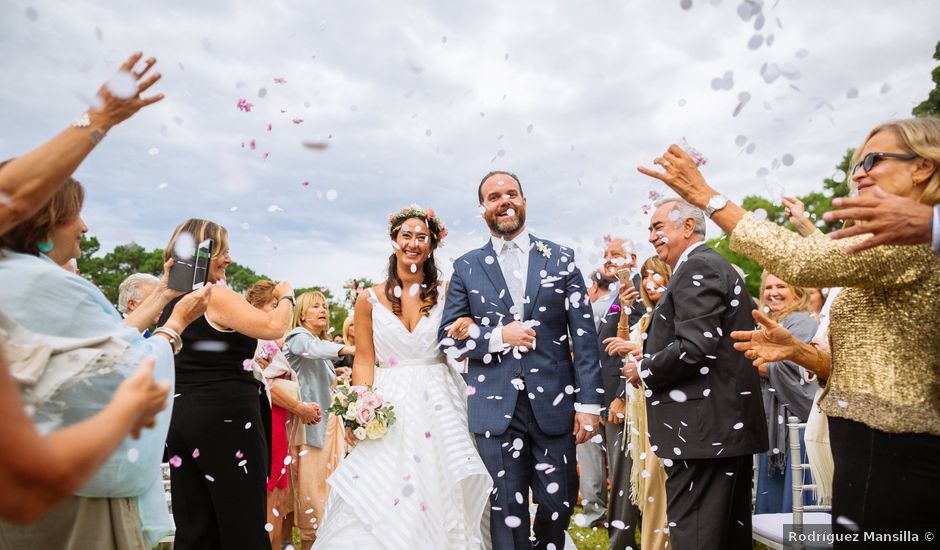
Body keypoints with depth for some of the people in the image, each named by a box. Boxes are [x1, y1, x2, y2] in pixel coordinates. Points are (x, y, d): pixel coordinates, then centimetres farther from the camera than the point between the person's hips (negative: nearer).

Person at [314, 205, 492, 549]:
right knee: (380, 505, 2)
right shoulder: (370, 299, 2)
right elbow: (364, 361, 1)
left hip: (438, 406, 1)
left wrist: (470, 327, -13)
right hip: (388, 407, 0)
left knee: (440, 499, 5)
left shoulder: (447, 294, 3)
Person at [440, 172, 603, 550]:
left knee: (559, 504, 12)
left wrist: (589, 403, -4)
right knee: (507, 512, 8)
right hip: (495, 409, 0)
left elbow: (583, 335, 1)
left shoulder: (560, 258, 5)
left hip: (554, 404, 1)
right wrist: (498, 336, -12)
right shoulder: (466, 267, 6)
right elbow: (448, 335, 4)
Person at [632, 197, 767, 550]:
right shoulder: (720, 266, 20)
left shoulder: (697, 268, -12)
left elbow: (694, 347, -23)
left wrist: (644, 370, -7)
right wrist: (648, 350, 13)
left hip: (701, 427, -11)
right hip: (729, 424, 11)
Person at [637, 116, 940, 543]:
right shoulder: (892, 247, 18)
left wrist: (707, 197, -20)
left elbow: (803, 260, -26)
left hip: (886, 459, -9)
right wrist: (798, 351, 1)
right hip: (878, 452, 9)